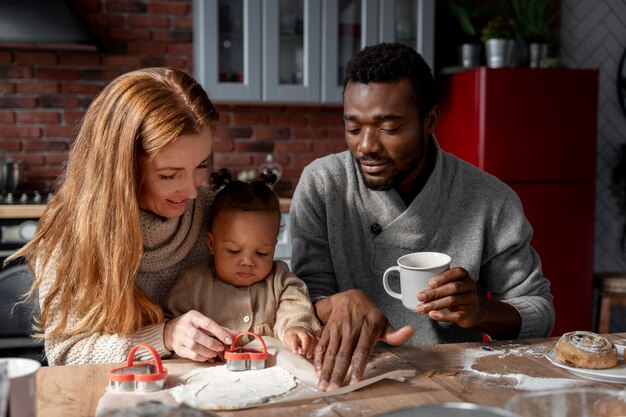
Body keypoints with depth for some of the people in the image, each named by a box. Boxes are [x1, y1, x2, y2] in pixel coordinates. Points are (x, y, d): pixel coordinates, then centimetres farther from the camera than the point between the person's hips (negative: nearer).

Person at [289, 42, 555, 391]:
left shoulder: (492, 202, -6)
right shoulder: (321, 186, -6)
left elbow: (539, 312, 1)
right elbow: (308, 301, -6)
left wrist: (483, 312, -19)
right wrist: (342, 301, -28)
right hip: (354, 377, 1)